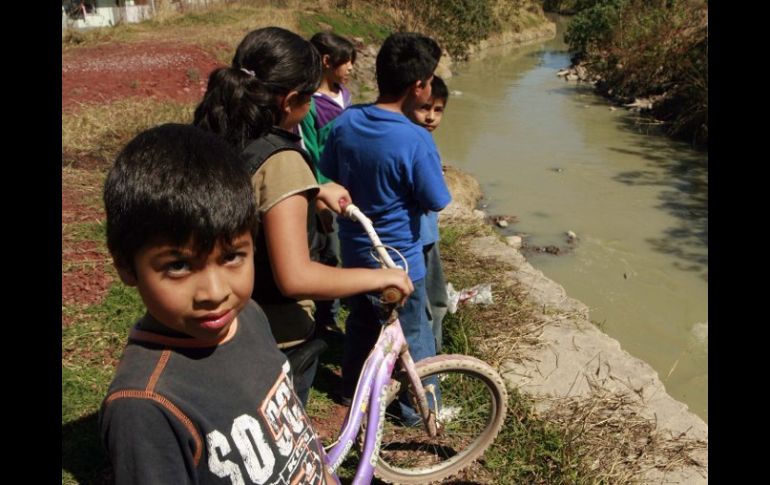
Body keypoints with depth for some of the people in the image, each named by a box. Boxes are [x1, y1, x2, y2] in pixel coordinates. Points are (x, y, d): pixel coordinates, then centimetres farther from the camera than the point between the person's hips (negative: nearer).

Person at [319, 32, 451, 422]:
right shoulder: (416, 141, -28)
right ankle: (419, 406, 33)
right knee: (413, 336, 15)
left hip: (354, 249, 6)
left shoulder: (345, 122, -9)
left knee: (361, 320, 27)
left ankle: (352, 387, 45)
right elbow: (436, 202, -18)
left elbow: (329, 175, 5)